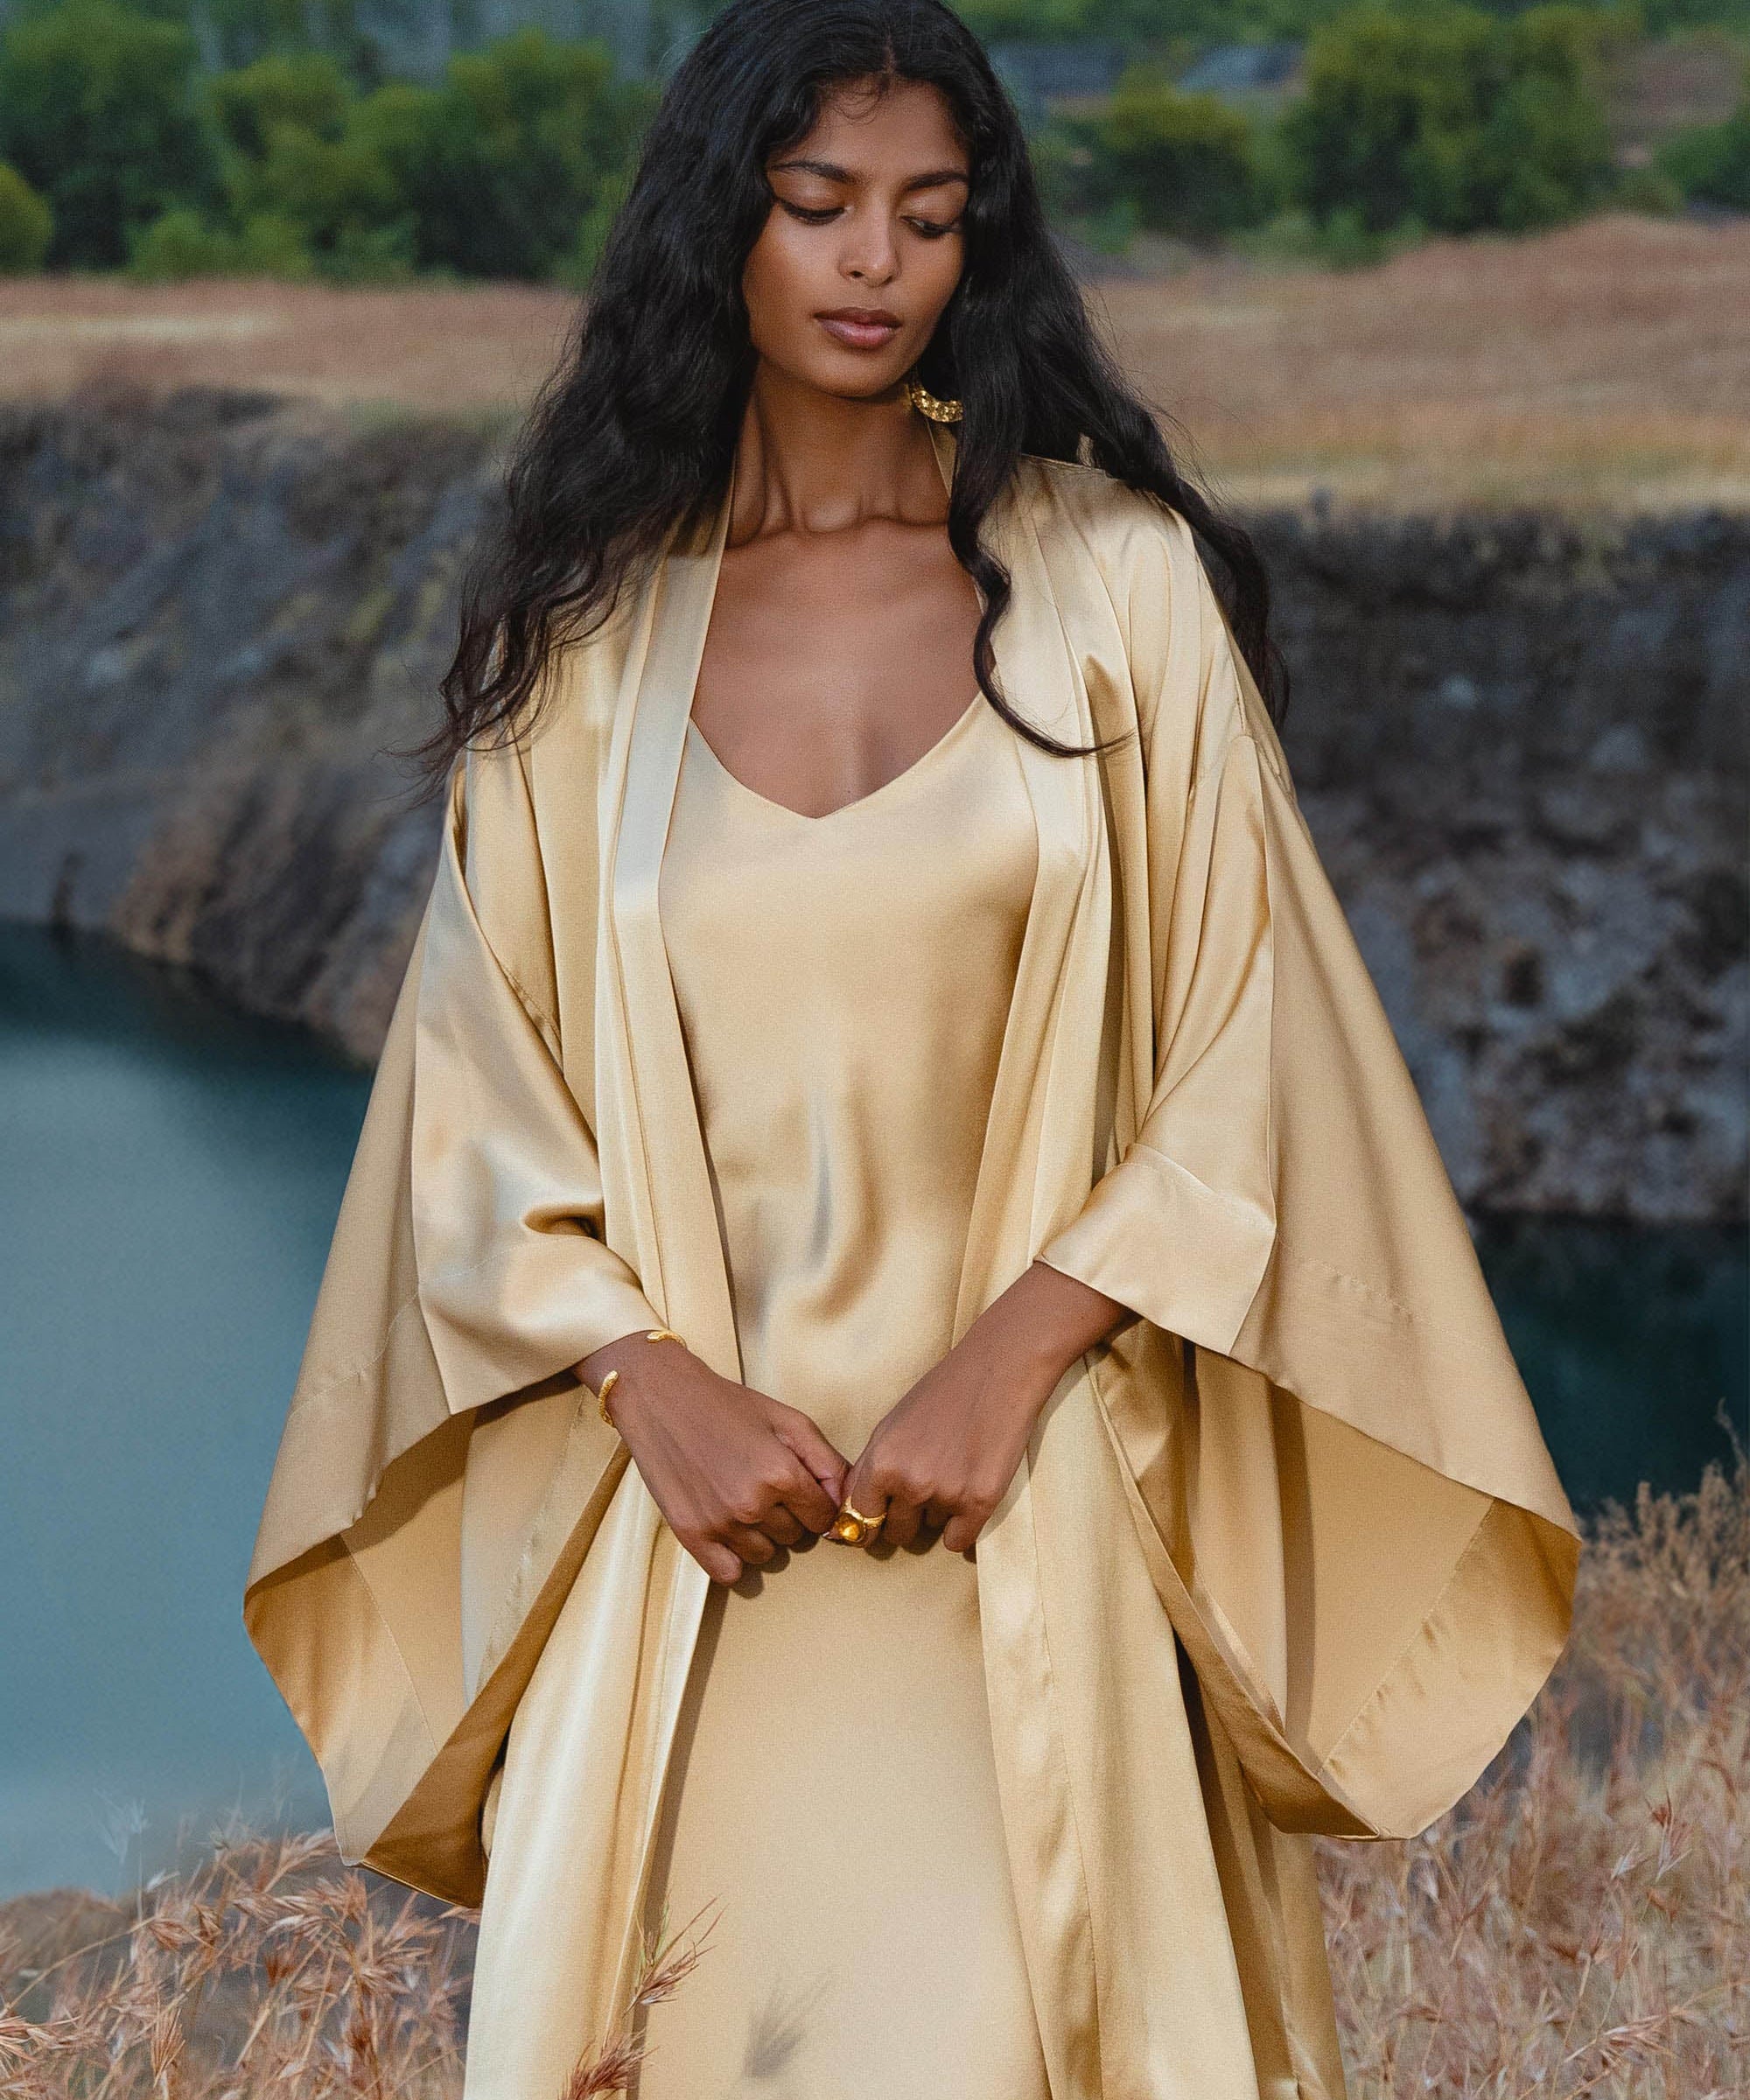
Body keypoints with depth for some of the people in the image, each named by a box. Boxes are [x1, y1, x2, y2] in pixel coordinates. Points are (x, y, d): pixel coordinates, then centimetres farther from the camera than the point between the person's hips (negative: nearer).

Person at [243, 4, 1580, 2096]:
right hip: (690, 1524, 1)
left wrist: (1008, 1364, -10)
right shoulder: (582, 634, 8)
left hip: (1032, 1525, -1)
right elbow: (480, 1090, 7)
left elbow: (1241, 1053, 1)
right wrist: (656, 1384, -8)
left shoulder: (1113, 582, 4)